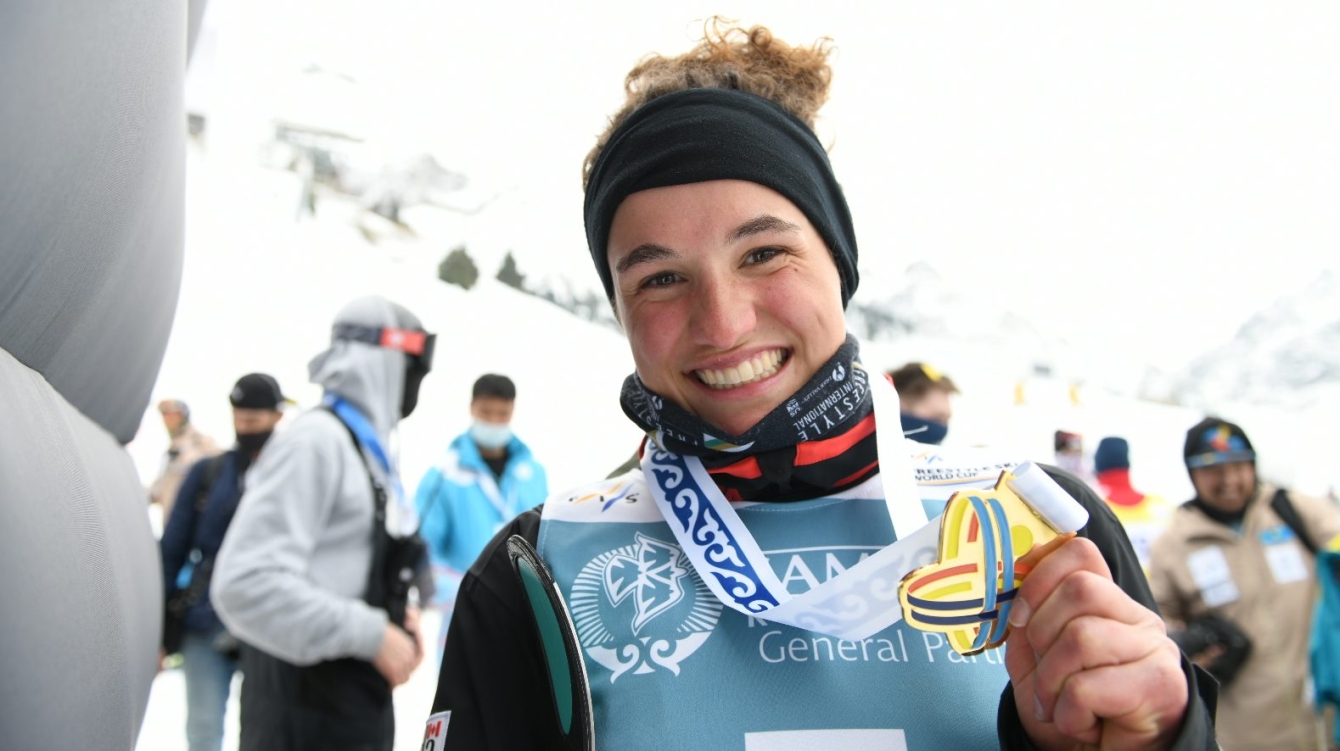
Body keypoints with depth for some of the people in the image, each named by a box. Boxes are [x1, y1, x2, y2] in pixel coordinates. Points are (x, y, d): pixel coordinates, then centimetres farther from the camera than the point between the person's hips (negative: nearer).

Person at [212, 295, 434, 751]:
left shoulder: (370, 450, 11)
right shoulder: (315, 442, -17)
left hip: (361, 704, 9)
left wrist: (395, 617, 4)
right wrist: (372, 635, -21)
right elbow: (247, 585, -26)